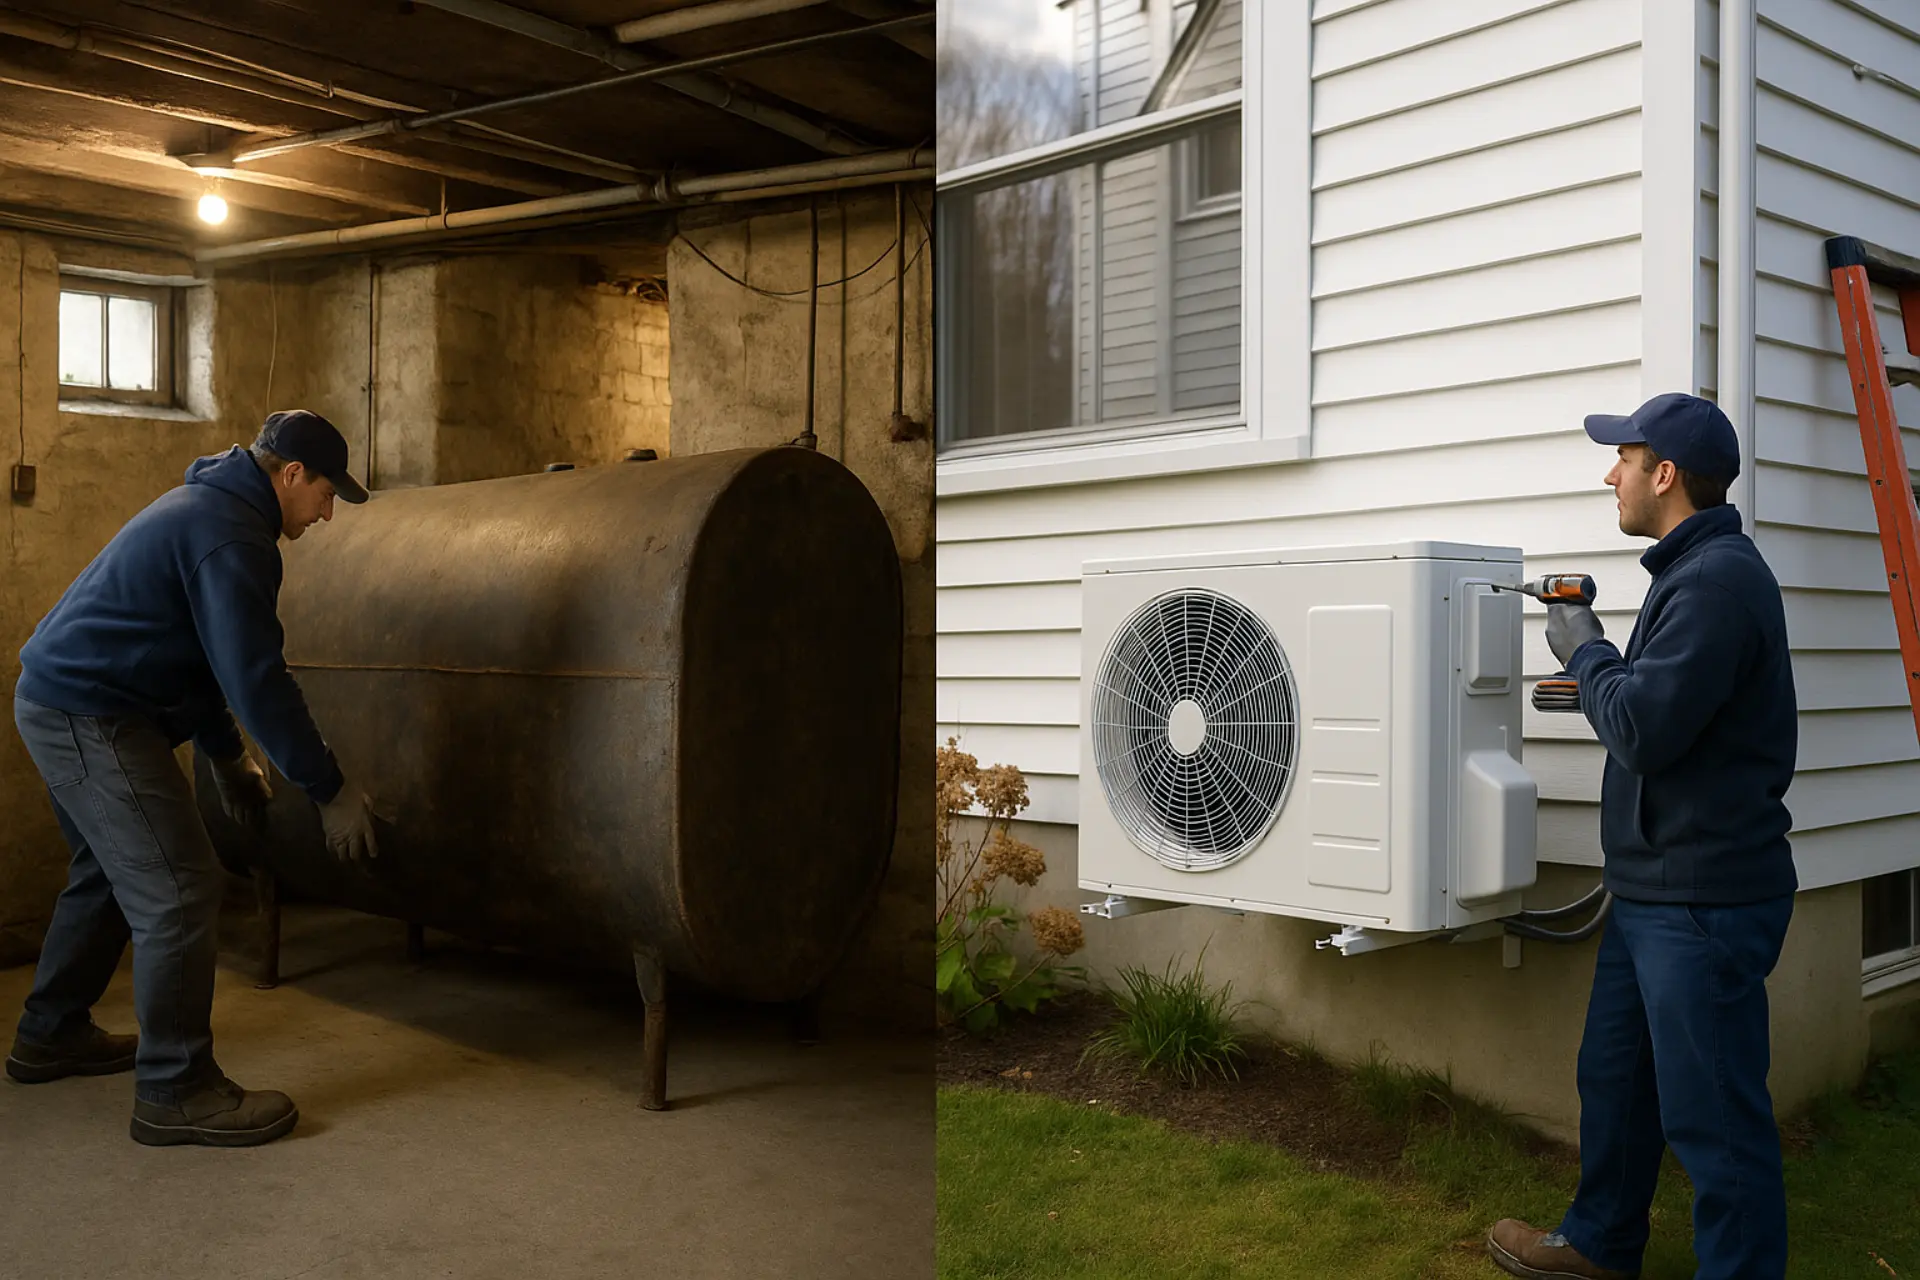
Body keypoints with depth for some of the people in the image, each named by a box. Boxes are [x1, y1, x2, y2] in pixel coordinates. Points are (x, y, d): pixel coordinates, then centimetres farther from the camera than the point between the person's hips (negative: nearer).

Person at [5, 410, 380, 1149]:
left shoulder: (205, 507, 16)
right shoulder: (231, 538, -18)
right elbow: (257, 680, -22)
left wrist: (225, 755, 27)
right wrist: (329, 791, -15)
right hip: (92, 719, -11)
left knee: (109, 874, 24)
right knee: (179, 893, -11)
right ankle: (175, 1091, -5)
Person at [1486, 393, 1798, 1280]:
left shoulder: (1718, 580, -19)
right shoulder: (1694, 570, 14)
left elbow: (1643, 729, -24)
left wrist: (1585, 651, -9)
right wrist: (1596, 662, 8)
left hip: (1704, 899, -11)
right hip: (1655, 888, 11)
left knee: (1712, 1115, 0)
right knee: (1614, 1076, 22)